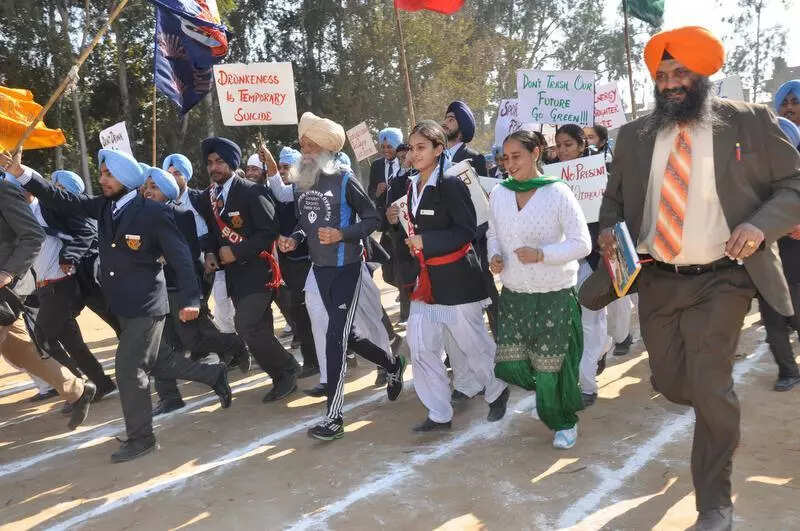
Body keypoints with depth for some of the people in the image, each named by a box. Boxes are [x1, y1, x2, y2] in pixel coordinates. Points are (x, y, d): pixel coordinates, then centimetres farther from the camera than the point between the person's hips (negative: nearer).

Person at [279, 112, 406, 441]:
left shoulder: (344, 180, -10)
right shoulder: (302, 185, 7)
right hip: (319, 269, 7)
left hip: (346, 268, -7)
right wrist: (295, 239, -2)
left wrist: (342, 234, -23)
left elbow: (373, 218, -9)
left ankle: (334, 418, -1)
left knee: (335, 337, -9)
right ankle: (392, 364, 43)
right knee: (345, 334, 15)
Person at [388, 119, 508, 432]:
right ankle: (439, 414, 17)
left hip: (456, 279, -7)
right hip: (425, 281, 7)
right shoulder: (412, 187, 11)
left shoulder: (451, 185, -12)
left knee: (473, 344, 6)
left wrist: (426, 241, -21)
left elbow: (467, 231, -17)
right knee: (421, 348, 4)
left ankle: (496, 392, 34)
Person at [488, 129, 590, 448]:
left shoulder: (557, 192, -10)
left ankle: (564, 422, 32)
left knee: (550, 367, 3)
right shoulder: (499, 194, 2)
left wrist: (542, 254, -24)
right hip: (513, 293, 4)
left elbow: (582, 243, -11)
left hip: (554, 294, -4)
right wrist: (495, 256, -6)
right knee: (510, 364, 1)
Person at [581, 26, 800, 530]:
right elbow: (615, 198, 16)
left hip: (720, 280, -4)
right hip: (656, 280, 4)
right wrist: (610, 229, -6)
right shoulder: (634, 135, 7)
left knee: (710, 385, -12)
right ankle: (719, 411, 50)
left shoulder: (752, 122, -2)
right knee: (670, 383, 12)